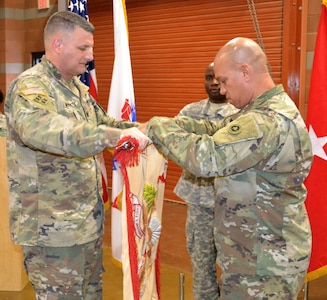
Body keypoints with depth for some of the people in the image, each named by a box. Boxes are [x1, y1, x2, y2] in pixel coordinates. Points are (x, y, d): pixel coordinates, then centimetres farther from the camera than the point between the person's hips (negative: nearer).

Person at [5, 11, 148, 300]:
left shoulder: (78, 88, 11)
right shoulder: (29, 86, -18)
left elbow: (102, 123, 23)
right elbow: (41, 130, -39)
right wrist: (117, 136, -47)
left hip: (88, 219, 9)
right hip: (52, 229, -9)